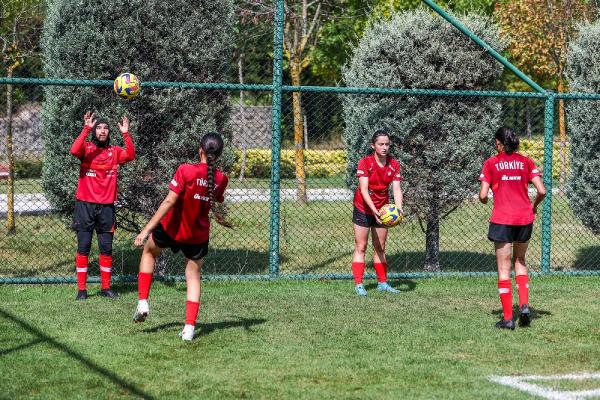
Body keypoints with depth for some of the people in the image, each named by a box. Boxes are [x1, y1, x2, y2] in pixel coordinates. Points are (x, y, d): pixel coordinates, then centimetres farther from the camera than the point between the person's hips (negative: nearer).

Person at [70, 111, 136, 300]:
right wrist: (86, 129, -24)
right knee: (83, 247, -1)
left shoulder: (115, 152, 8)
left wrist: (125, 134, -18)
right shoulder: (87, 148, 1)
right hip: (85, 205, -2)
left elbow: (131, 155, -11)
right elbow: (74, 150, -21)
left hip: (106, 206, 2)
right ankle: (82, 289, 2)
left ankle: (105, 287, 14)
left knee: (106, 248, 6)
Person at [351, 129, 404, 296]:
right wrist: (375, 210, -38)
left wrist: (399, 209, -31)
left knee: (380, 248, 12)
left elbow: (396, 189, -14)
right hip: (363, 209, -4)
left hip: (382, 210, 4)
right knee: (361, 247, -2)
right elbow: (364, 190, -27)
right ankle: (358, 284, -2)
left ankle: (382, 283, 18)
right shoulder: (365, 163, -20)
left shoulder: (394, 165, -8)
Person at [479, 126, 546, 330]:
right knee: (520, 261, 21)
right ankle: (524, 305, 3)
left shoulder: (491, 163, -2)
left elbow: (483, 195, -7)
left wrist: (483, 200, 16)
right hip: (525, 218, 3)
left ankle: (508, 318, 0)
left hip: (502, 220, -3)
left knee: (504, 268, 3)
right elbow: (542, 191, -3)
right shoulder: (526, 162, 4)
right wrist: (534, 206, 16)